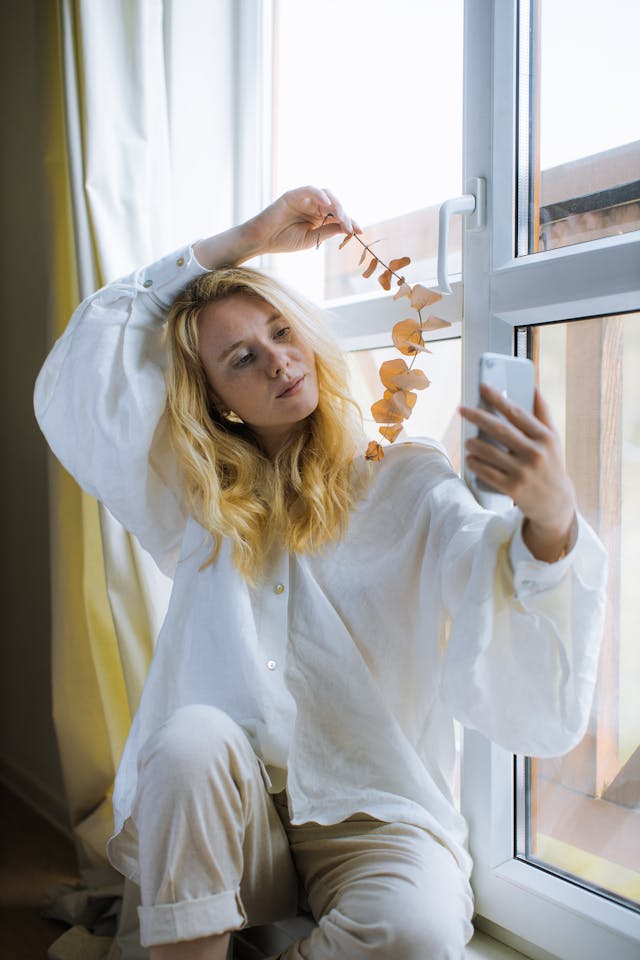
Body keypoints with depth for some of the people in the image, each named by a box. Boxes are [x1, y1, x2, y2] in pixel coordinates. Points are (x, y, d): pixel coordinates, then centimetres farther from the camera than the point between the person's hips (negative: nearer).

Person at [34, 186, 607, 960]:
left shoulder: (408, 484, -2)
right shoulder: (202, 496, 7)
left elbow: (517, 669, -15)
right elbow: (87, 365, 2)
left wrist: (550, 519, -38)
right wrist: (240, 242, 0)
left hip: (372, 816, -1)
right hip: (224, 819, 2)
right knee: (191, 737, -30)